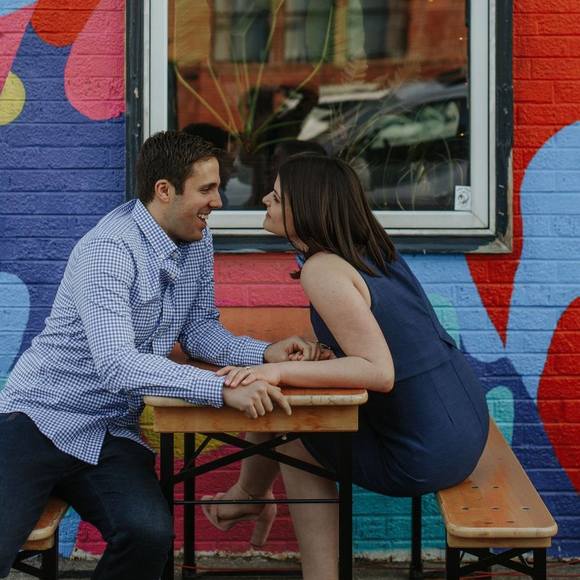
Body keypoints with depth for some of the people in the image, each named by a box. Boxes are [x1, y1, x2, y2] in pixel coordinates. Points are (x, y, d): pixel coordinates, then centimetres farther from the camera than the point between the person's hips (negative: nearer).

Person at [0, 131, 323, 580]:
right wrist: (224, 390, -38)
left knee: (150, 535, -24)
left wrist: (265, 353, -6)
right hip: (41, 420, -6)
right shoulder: (110, 251, -20)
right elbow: (117, 365, -31)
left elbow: (199, 330, 13)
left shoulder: (198, 242, 6)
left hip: (114, 434, 6)